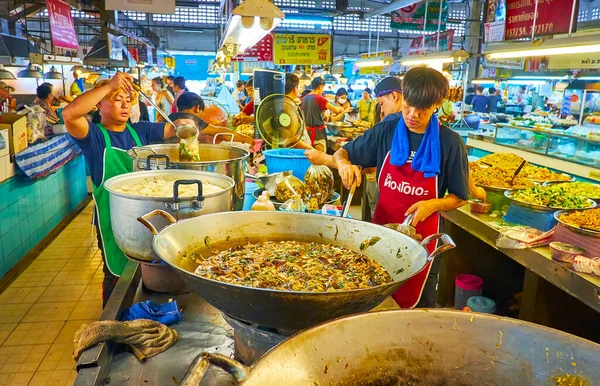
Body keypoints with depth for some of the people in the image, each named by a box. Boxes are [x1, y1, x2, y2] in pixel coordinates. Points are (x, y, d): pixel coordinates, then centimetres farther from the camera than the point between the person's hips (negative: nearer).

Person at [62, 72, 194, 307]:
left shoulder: (139, 131, 3)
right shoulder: (94, 135, -11)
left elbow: (172, 128, 2)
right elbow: (69, 114, -30)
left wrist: (183, 125, -24)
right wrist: (110, 84, -32)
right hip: (113, 220, -5)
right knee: (118, 278, 11)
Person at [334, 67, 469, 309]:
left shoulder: (450, 143, -9)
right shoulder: (386, 131, -3)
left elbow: (460, 198, -2)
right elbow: (342, 153, 5)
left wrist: (434, 204, -22)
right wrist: (344, 164, -18)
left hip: (420, 237, -2)